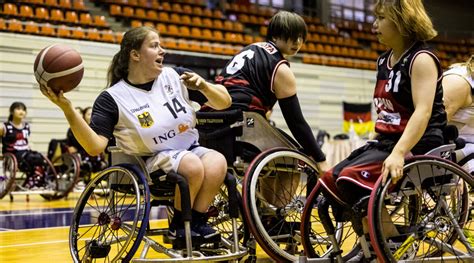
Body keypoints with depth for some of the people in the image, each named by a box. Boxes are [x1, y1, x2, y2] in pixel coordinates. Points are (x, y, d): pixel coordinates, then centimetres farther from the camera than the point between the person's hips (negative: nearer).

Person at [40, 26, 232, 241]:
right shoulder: (113, 98, -8)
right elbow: (95, 147, -20)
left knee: (216, 163, -29)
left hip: (191, 150, 4)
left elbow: (225, 102, 6)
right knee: (192, 166, -33)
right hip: (152, 162, -3)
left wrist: (203, 86, -15)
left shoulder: (175, 76, 2)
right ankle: (179, 226, -10)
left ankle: (197, 223, -12)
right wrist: (67, 109, -31)